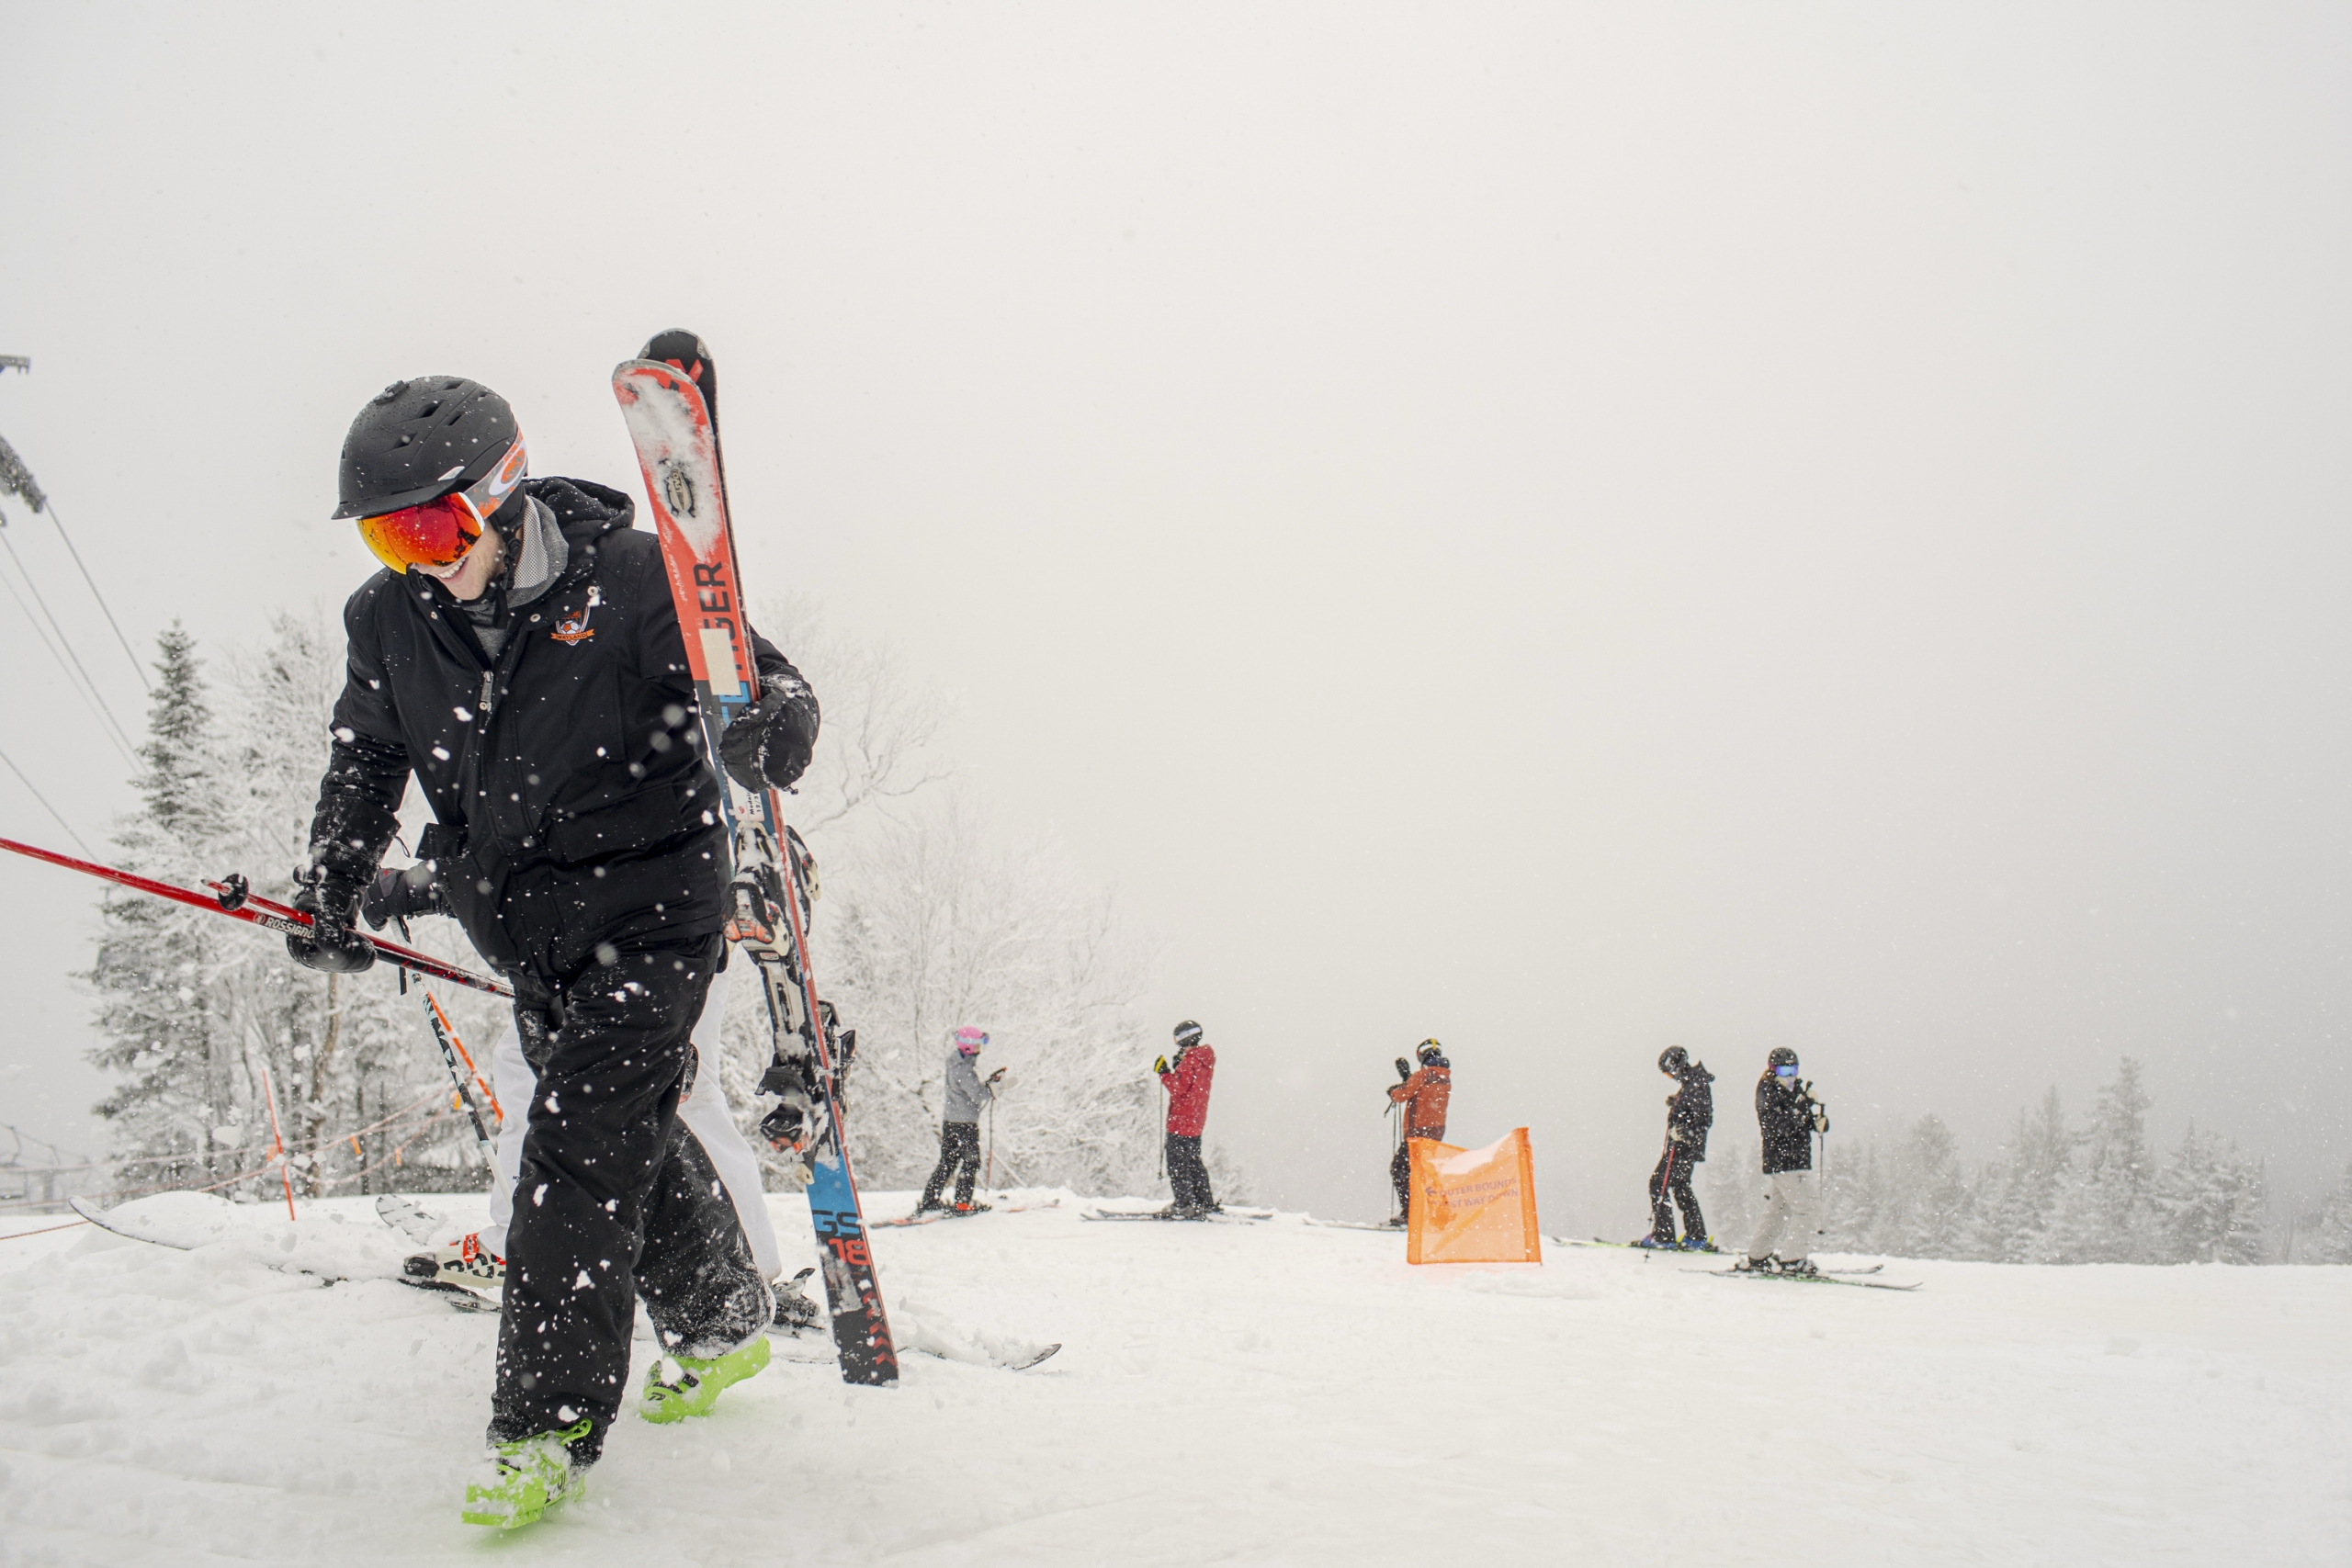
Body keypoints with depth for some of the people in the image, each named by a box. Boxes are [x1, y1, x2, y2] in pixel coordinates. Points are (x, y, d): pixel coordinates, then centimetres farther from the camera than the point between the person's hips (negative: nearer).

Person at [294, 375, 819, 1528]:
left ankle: (551, 1422, -4)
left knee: (583, 1142, -12)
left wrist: (769, 729, -37)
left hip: (650, 902, -5)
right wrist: (329, 893, 11)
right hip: (528, 931, 6)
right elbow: (364, 763, 16)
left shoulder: (627, 579, -16)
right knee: (630, 1132, 14)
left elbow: (759, 679, -13)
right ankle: (722, 1324, 35)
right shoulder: (388, 620, 0)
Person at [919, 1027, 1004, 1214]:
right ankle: (963, 1203, 3)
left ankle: (929, 1200, 13)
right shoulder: (963, 1068, -20)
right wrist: (992, 1088, -6)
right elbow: (978, 1096, -20)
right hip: (965, 1122, -9)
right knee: (971, 1162, 1)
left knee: (947, 1162, 13)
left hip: (950, 1121, 9)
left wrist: (990, 1080, 12)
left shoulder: (957, 1063, 9)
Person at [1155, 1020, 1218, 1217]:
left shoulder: (1190, 1061, -18)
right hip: (1196, 1121, 10)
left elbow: (1179, 1088, -24)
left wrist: (1164, 1072, -17)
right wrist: (1177, 1067, 10)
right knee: (1193, 1162, 18)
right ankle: (1206, 1203, 21)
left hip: (1182, 1120, -10)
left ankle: (1185, 1205, -6)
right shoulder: (1203, 1060, 12)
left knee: (1177, 1164, -5)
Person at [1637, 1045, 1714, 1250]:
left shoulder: (1696, 1084, -17)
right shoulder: (1689, 1081, 13)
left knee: (1658, 1184, -9)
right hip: (1682, 1146, 11)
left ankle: (1662, 1235, -7)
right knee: (1680, 1187, 17)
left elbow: (1704, 1119, -22)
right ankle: (1697, 1237, 22)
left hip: (1685, 1147, -11)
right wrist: (1674, 1104, 10)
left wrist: (1684, 1132, -31)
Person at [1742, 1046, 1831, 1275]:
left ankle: (1757, 1257, 24)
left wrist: (1820, 1118, -12)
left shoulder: (1796, 1091, 13)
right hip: (1783, 1163, -9)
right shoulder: (1768, 1093, -9)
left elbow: (1819, 1126, 11)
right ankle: (1791, 1259, -11)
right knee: (1808, 1207, -12)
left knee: (1778, 1210, 15)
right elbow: (1776, 1127, -23)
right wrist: (1800, 1108, -31)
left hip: (1798, 1161, 9)